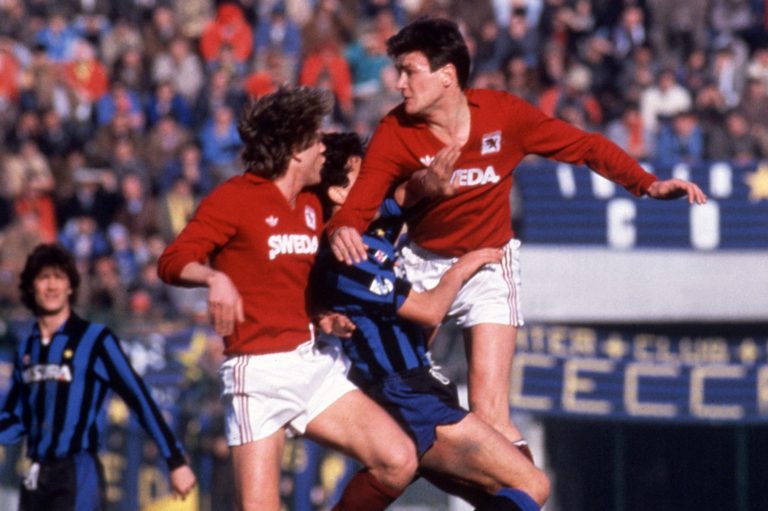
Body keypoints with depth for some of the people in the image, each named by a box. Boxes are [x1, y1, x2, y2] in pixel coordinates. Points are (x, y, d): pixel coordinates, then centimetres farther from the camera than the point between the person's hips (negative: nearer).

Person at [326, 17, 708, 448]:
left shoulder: (504, 114, -16)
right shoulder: (395, 133, -15)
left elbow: (586, 146, -7)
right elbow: (360, 200, -21)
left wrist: (648, 184, -21)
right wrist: (343, 230, -46)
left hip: (488, 266, -2)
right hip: (422, 263, 2)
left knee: (490, 413, -14)